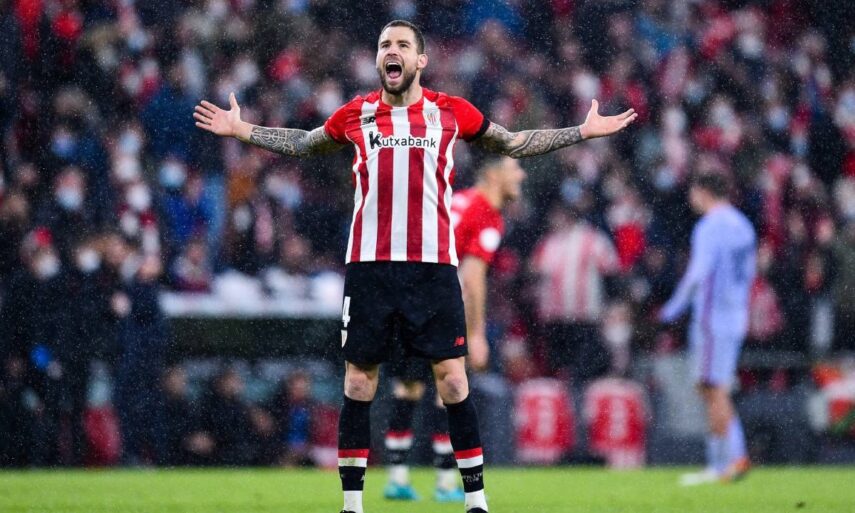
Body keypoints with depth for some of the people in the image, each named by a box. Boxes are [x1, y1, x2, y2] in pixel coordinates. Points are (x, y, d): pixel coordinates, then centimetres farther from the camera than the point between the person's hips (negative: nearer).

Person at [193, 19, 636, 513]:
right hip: (369, 265, 1)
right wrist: (241, 129, 25)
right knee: (358, 380, 2)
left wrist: (584, 131, 16)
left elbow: (513, 143, 19)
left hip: (433, 266, -1)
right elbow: (303, 143, 27)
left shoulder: (450, 112, 6)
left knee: (452, 379, -4)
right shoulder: (356, 115, 9)